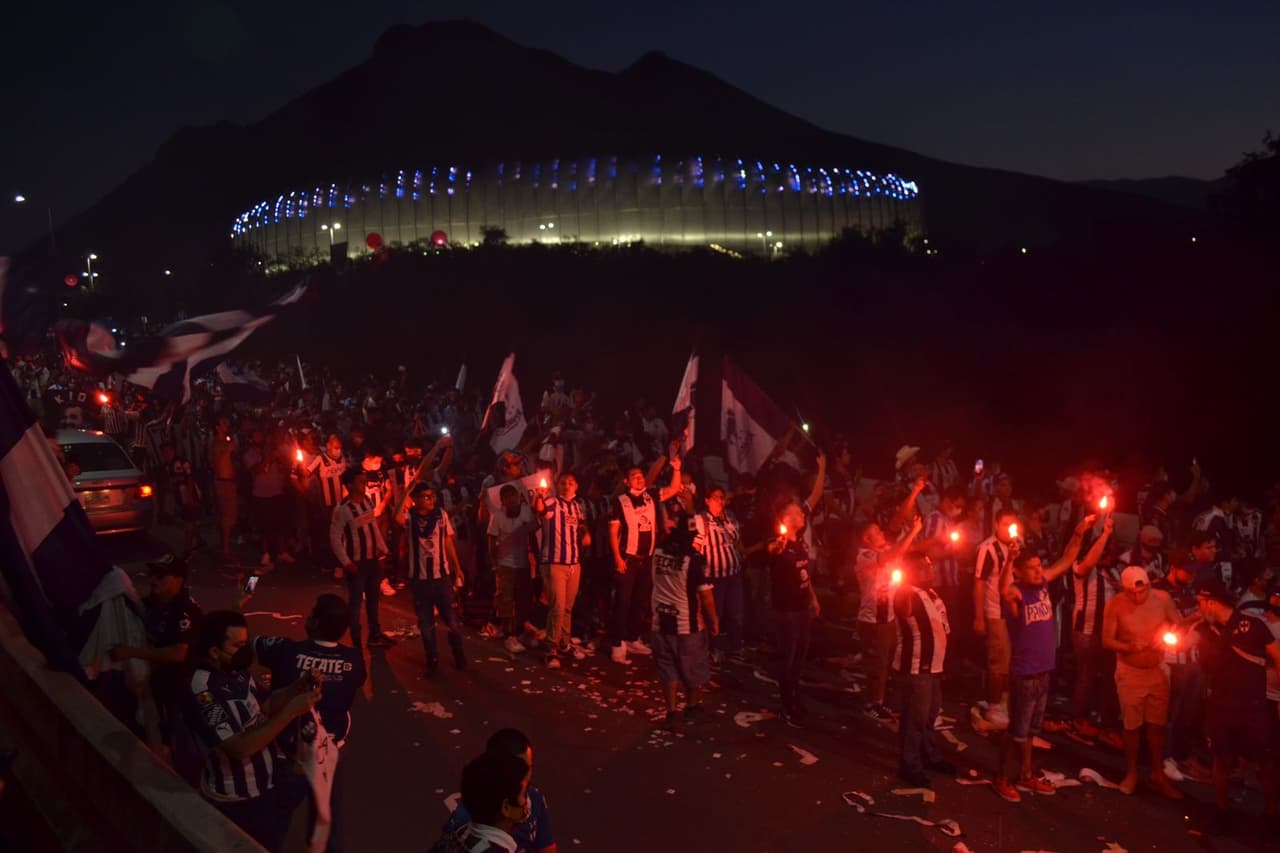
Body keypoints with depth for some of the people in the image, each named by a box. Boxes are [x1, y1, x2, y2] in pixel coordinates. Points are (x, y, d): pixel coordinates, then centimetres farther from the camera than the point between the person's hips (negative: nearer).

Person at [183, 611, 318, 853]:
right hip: (238, 799, -7)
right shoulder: (203, 694, -30)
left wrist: (299, 686, -12)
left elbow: (265, 705, 7)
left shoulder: (236, 672, -3)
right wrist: (291, 711, -33)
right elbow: (241, 747, -34)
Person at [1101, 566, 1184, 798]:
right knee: (1132, 725, 9)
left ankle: (1158, 775, 26)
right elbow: (1107, 641, -13)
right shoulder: (1115, 605, -18)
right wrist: (1129, 647, -31)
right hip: (1130, 673, -2)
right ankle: (1131, 773, 27)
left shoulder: (1162, 598, -12)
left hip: (1159, 670, 2)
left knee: (1157, 724, 11)